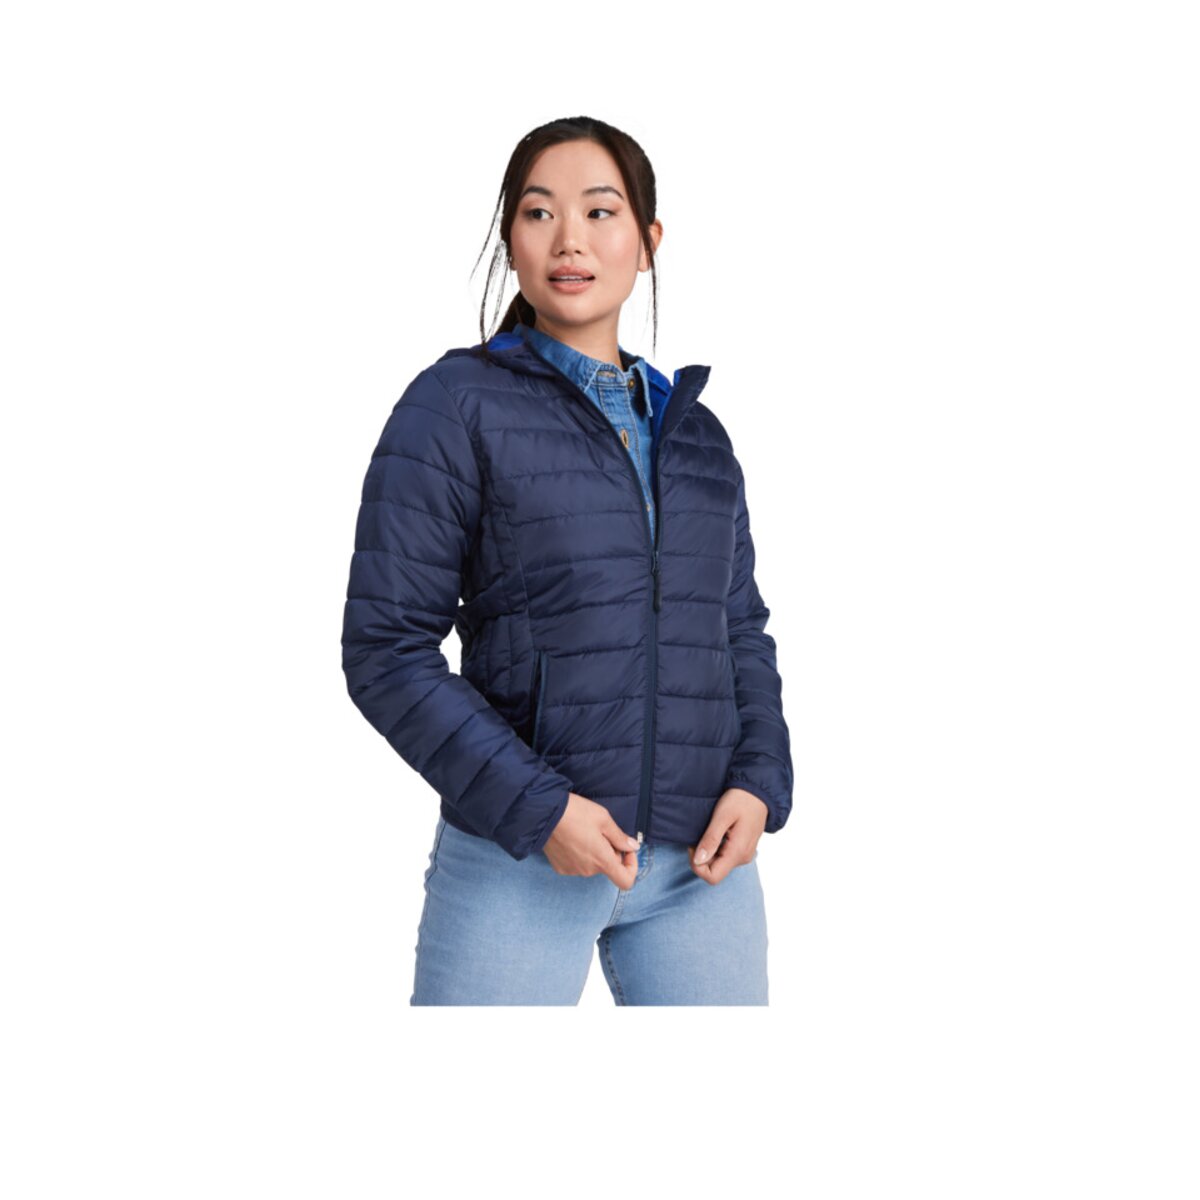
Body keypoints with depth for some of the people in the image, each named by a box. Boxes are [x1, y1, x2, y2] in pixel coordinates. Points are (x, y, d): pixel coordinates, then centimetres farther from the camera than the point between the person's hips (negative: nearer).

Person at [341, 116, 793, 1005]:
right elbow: (388, 649, -6)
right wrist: (535, 807, -14)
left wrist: (760, 781, -1)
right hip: (518, 858, -4)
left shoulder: (695, 431, 13)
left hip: (702, 861, 4)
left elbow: (742, 626, 16)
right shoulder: (456, 406, -2)